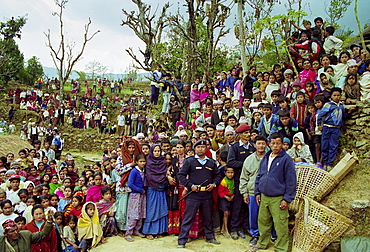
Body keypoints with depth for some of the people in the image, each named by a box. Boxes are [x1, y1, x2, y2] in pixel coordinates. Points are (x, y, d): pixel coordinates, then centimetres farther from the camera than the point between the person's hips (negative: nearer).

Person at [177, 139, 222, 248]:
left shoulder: (211, 162, 10)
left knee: (208, 217, 18)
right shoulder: (189, 161, -2)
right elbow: (181, 175, -3)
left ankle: (210, 237, 35)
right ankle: (181, 241, 8)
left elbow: (217, 175, 19)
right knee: (188, 219, -1)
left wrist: (214, 184, 1)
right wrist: (190, 185, -12)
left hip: (207, 195, 4)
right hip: (193, 195, -4)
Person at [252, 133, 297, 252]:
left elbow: (291, 180, -10)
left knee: (280, 225, 2)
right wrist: (257, 192, 11)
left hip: (278, 199, -6)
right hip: (264, 196, 6)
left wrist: (287, 199, -12)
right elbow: (259, 176, 16)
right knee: (263, 222, 16)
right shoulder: (265, 158, 9)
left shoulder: (286, 159, -9)